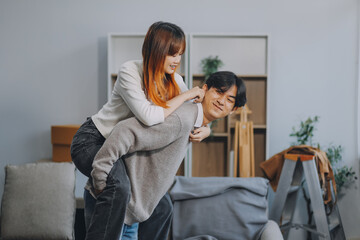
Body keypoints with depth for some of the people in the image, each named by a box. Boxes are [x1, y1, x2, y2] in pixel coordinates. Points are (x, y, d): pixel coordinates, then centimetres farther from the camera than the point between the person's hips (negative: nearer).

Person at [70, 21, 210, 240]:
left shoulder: (174, 80, -3)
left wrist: (206, 130, -21)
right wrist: (185, 95, -25)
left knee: (162, 206, 4)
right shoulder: (130, 72, -24)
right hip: (92, 140, -7)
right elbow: (149, 117, -37)